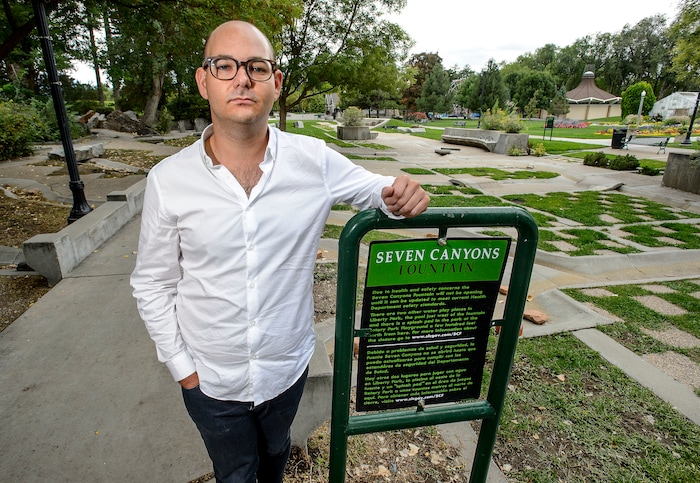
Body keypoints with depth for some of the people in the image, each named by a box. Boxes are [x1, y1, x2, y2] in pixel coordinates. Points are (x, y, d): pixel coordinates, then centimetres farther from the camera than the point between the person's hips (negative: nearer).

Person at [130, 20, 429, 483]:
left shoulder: (315, 160, -15)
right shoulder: (168, 180, -14)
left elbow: (375, 187, 0)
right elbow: (152, 285, -4)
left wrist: (398, 194, -24)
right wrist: (181, 366, -2)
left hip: (289, 367, 1)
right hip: (211, 380, 0)